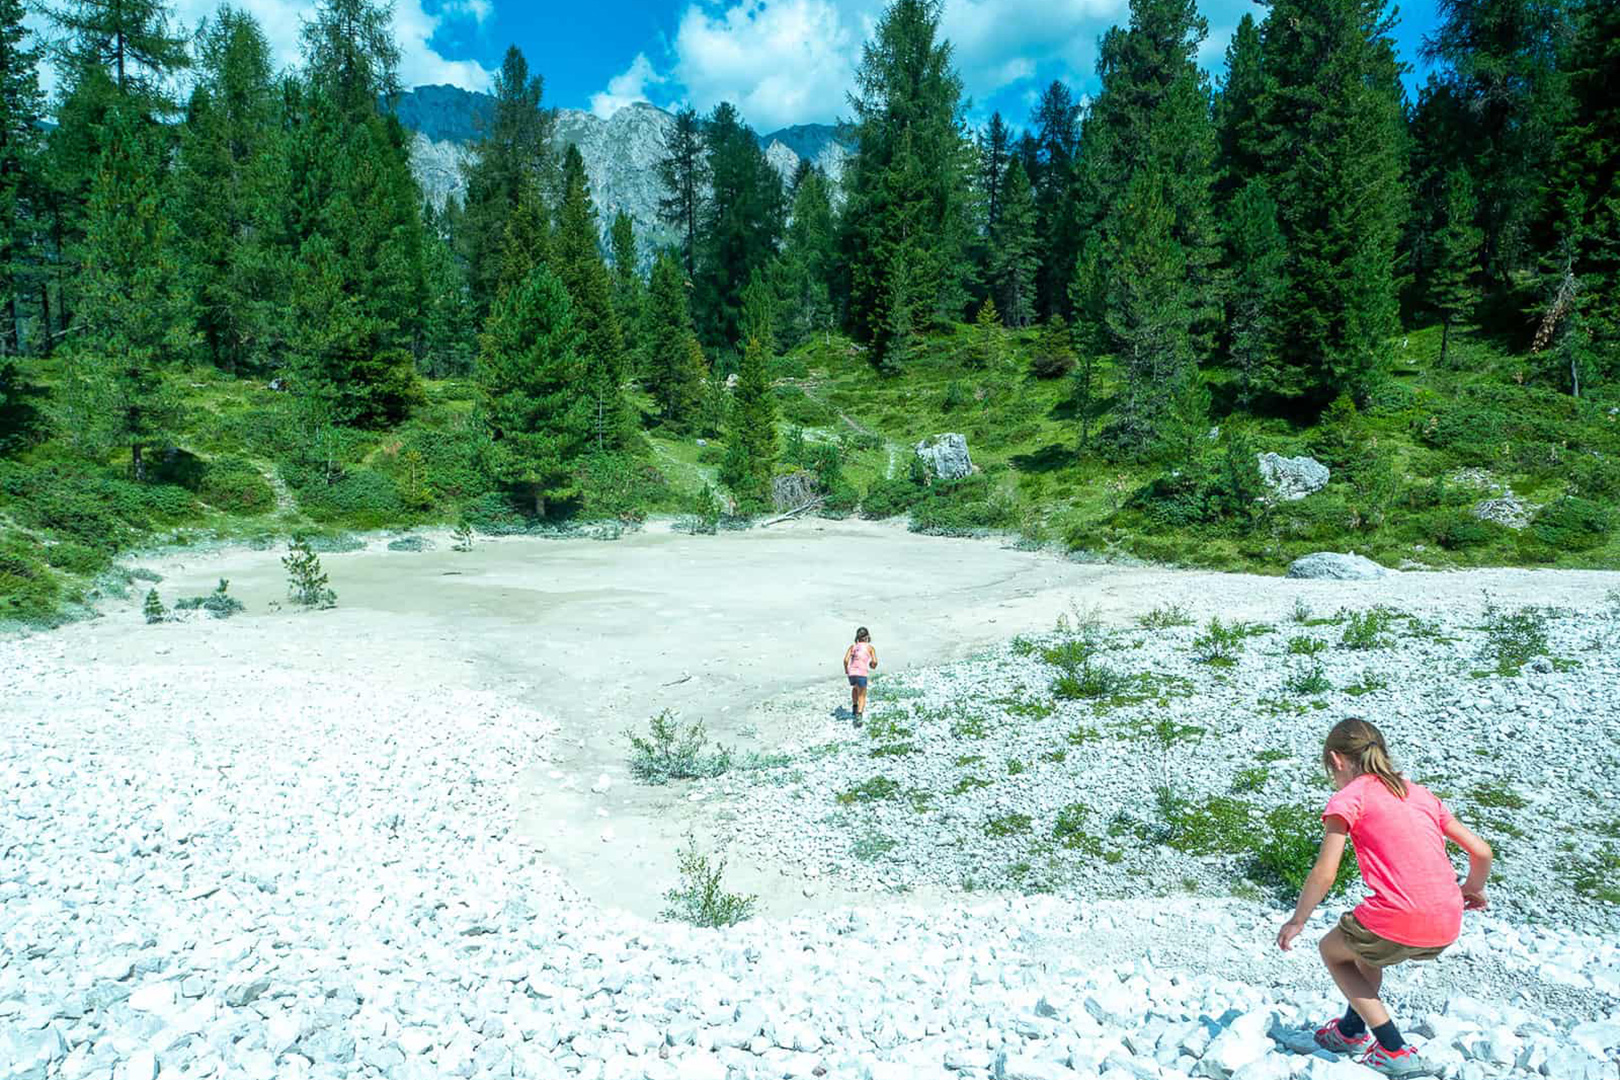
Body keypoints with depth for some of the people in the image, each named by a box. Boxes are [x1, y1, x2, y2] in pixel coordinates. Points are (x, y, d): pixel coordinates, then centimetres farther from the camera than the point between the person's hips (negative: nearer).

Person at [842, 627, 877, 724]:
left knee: (855, 688, 36)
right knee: (862, 697, 7)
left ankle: (854, 706, 27)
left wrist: (846, 669, 18)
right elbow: (874, 662, -3)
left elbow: (846, 660, 0)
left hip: (851, 674, 3)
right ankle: (859, 715, -16)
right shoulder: (870, 647, 9)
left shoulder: (852, 647, 14)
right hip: (861, 674, -3)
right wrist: (872, 665, 20)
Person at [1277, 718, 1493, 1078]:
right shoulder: (1420, 793, 18)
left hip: (1399, 924, -7)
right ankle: (1352, 1030, 46)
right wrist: (1472, 889, 38)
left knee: (1332, 950, 23)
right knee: (1366, 945, 34)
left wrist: (1297, 921, 4)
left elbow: (1325, 873, -8)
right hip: (1447, 929, 7)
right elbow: (1481, 851, 18)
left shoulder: (1349, 797, -1)